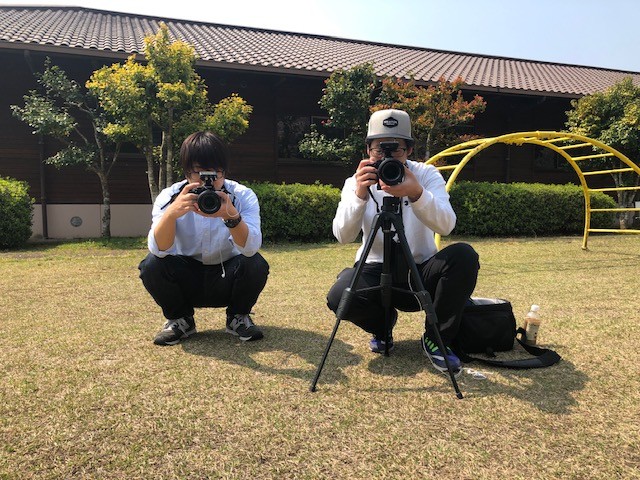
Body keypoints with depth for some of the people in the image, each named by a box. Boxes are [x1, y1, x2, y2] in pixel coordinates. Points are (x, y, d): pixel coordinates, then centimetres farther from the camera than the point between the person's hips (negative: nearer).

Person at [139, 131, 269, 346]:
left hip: (227, 278, 0)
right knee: (152, 265, -26)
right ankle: (180, 319, 2)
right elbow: (158, 250, -29)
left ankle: (238, 317, 1)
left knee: (256, 264, -30)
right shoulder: (170, 197, -15)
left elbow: (250, 248, -32)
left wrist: (231, 216, -51)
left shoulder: (243, 196, -18)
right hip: (186, 278, 1)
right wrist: (172, 213, -48)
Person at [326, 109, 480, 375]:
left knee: (463, 255, -28)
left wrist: (417, 194, -40)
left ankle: (436, 339, -5)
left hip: (420, 272, 1)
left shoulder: (427, 174, -4)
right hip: (376, 271, 0)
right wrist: (360, 194, -34)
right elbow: (343, 236, -18)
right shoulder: (356, 182, -3)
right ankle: (382, 324, 8)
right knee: (339, 296, -30)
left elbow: (446, 226, -22)